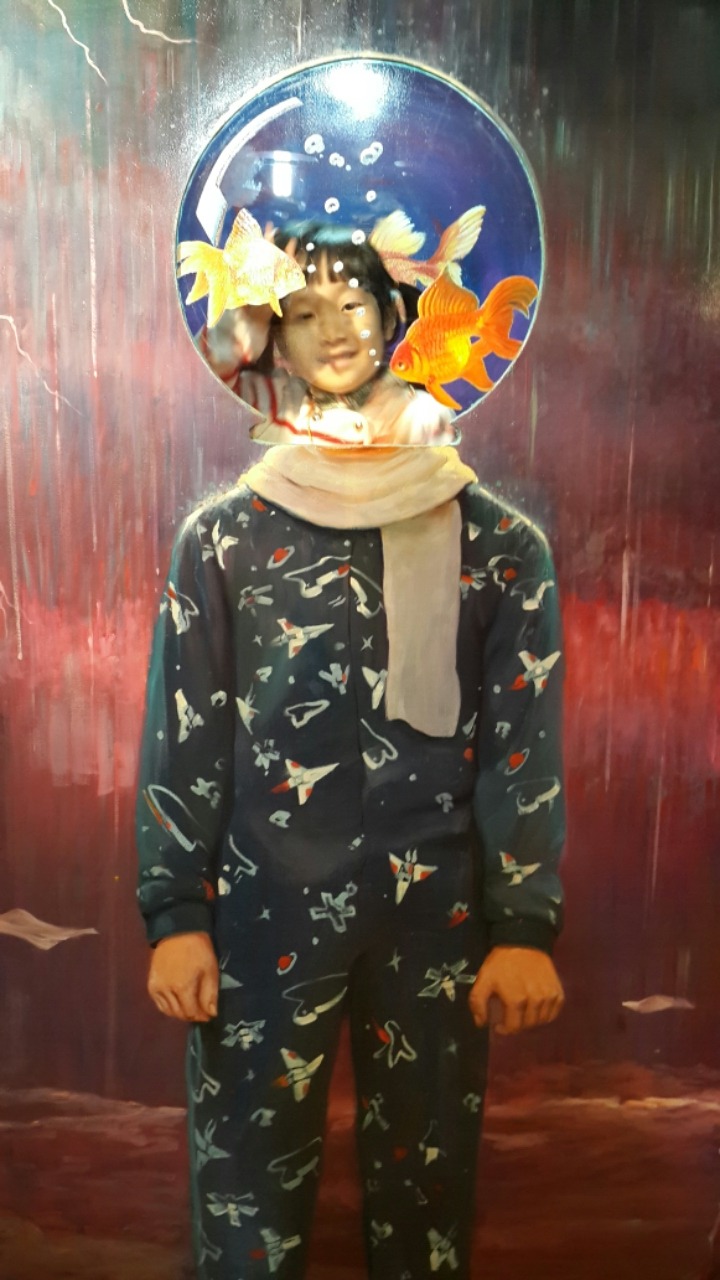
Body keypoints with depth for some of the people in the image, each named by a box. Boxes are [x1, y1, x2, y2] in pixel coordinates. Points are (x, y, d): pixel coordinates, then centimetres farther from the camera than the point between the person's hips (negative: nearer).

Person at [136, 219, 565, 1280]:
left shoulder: (499, 545, 0)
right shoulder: (226, 538, 1)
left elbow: (524, 746, 0)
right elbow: (182, 740, 1)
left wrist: (527, 927, -3)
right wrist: (175, 916, -2)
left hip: (438, 921, 1)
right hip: (263, 915, 0)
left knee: (428, 1174, 16)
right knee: (249, 1175, 11)